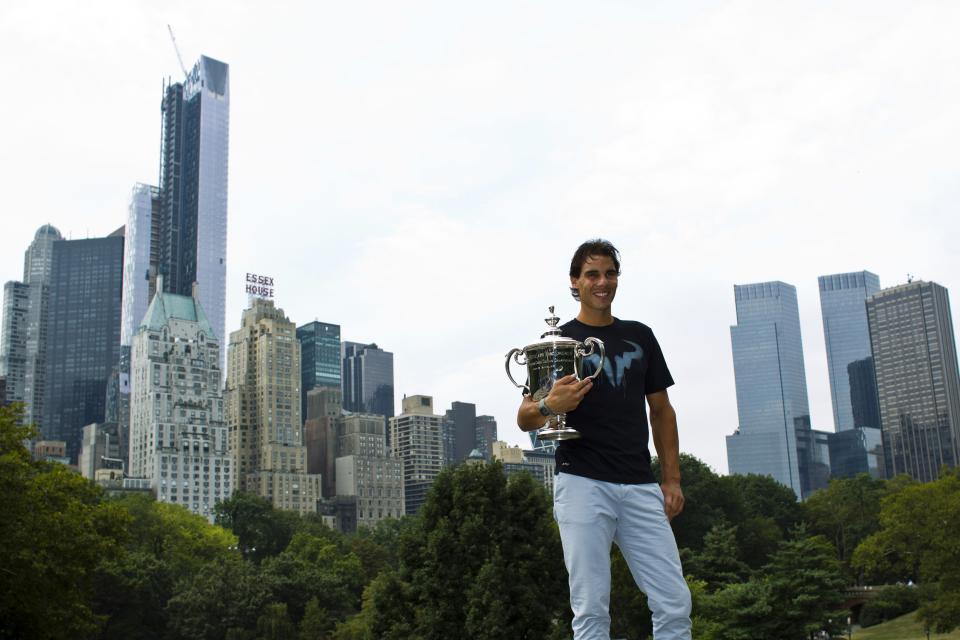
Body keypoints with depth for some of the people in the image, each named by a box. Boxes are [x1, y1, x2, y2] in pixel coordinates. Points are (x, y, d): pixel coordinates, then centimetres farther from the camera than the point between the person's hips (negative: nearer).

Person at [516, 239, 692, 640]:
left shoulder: (640, 336, 17)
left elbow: (661, 410, 18)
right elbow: (525, 419, 1)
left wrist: (672, 478, 9)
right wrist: (549, 406, -22)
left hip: (641, 487, 3)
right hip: (583, 484, -3)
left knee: (675, 604, -1)